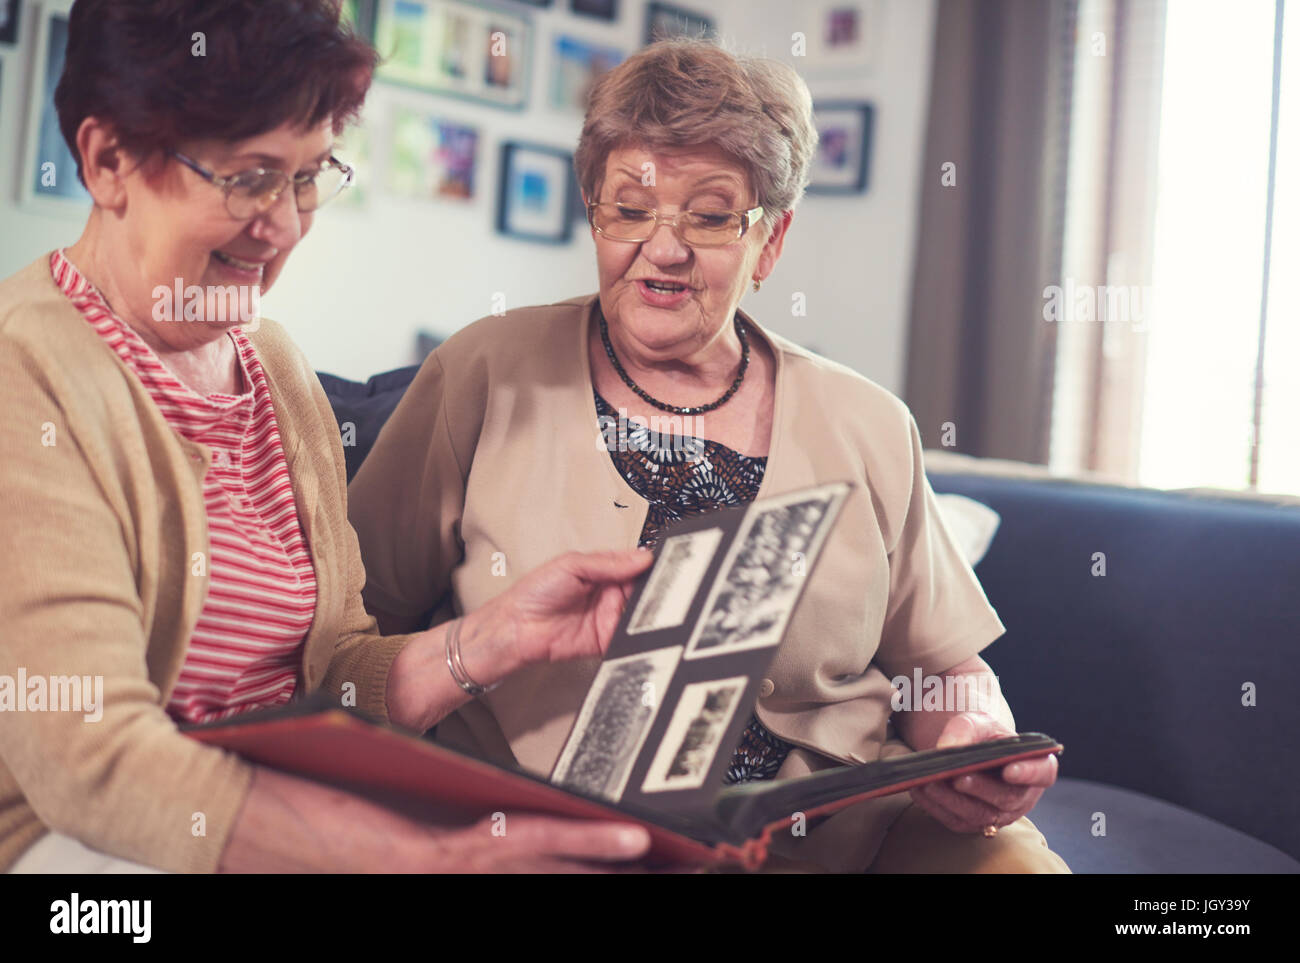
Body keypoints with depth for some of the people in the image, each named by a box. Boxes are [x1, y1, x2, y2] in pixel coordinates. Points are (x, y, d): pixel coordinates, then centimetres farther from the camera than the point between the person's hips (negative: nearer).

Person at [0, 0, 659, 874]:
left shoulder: (283, 372, 9)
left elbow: (327, 675, 6)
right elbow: (93, 760, -23)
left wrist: (496, 638, -13)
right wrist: (444, 855, -30)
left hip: (279, 813, 6)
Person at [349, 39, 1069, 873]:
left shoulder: (869, 429, 10)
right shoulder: (486, 376, 3)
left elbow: (945, 666, 17)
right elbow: (358, 616, 4)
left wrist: (979, 745, -6)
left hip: (839, 828, 3)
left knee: (1012, 861, -25)